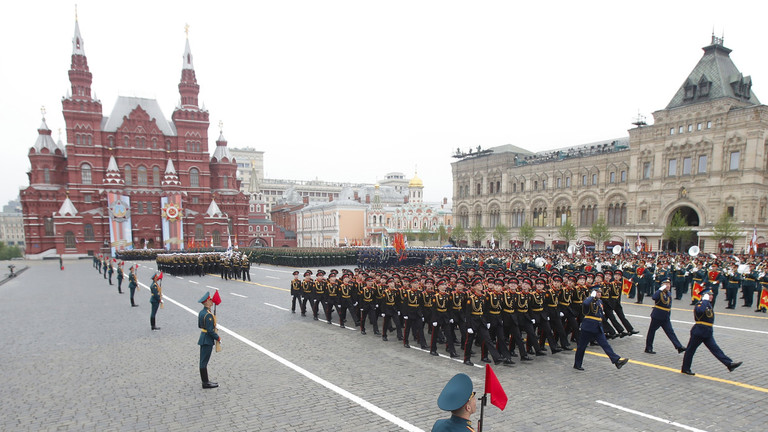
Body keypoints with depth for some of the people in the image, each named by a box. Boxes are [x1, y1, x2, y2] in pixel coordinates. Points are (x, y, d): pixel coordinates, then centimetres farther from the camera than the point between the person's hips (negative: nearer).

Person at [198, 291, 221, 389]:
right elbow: (210, 330, -23)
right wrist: (218, 338, -10)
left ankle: (205, 380, 25)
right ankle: (206, 383, 7)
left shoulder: (201, 312, 6)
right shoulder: (208, 315, -23)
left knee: (203, 361, 15)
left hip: (203, 338, 10)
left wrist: (213, 327, 17)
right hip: (208, 340, -10)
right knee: (204, 361, -2)